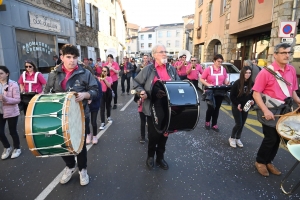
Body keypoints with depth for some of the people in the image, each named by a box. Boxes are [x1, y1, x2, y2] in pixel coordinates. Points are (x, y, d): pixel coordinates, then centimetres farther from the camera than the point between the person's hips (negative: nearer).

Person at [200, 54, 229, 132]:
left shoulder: (223, 69, 3)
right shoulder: (208, 69, -7)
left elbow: (225, 80, 12)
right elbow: (201, 79, -5)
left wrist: (227, 83, -10)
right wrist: (208, 84, -19)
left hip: (220, 92, 4)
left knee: (217, 108, 10)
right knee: (211, 107, -8)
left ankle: (214, 124, 23)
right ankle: (207, 121, 20)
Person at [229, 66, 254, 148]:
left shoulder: (251, 83, -6)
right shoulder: (237, 83, -16)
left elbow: (253, 94, 8)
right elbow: (232, 96, -10)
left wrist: (252, 100, -11)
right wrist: (237, 104, -16)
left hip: (246, 107, 4)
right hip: (236, 106, -4)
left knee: (242, 124, 11)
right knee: (239, 124, -5)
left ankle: (238, 139, 29)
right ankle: (232, 138, 17)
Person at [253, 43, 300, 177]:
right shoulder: (266, 71, -15)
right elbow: (256, 93, -17)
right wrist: (265, 110, -23)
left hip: (284, 110, 6)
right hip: (270, 111, -6)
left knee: (277, 137, 15)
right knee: (271, 138, 0)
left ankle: (269, 161, 34)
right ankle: (260, 162, 23)